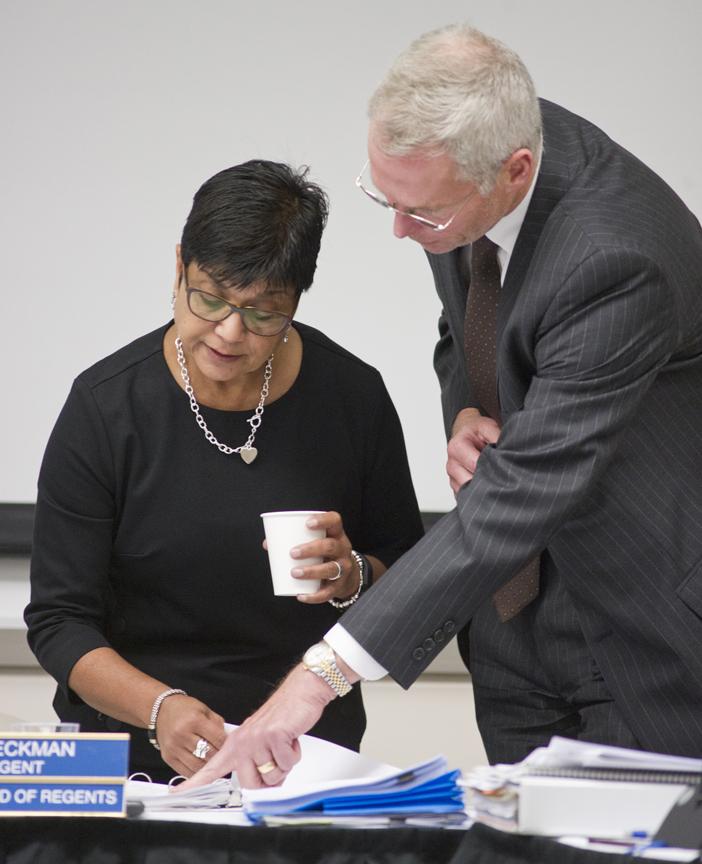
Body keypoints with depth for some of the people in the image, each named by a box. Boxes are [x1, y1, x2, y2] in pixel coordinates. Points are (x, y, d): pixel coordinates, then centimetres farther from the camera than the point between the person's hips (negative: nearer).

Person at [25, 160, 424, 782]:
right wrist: (160, 707, -22)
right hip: (134, 758, -1)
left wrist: (351, 578, -10)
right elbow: (60, 620, -5)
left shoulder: (353, 396, 1)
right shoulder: (105, 408, -4)